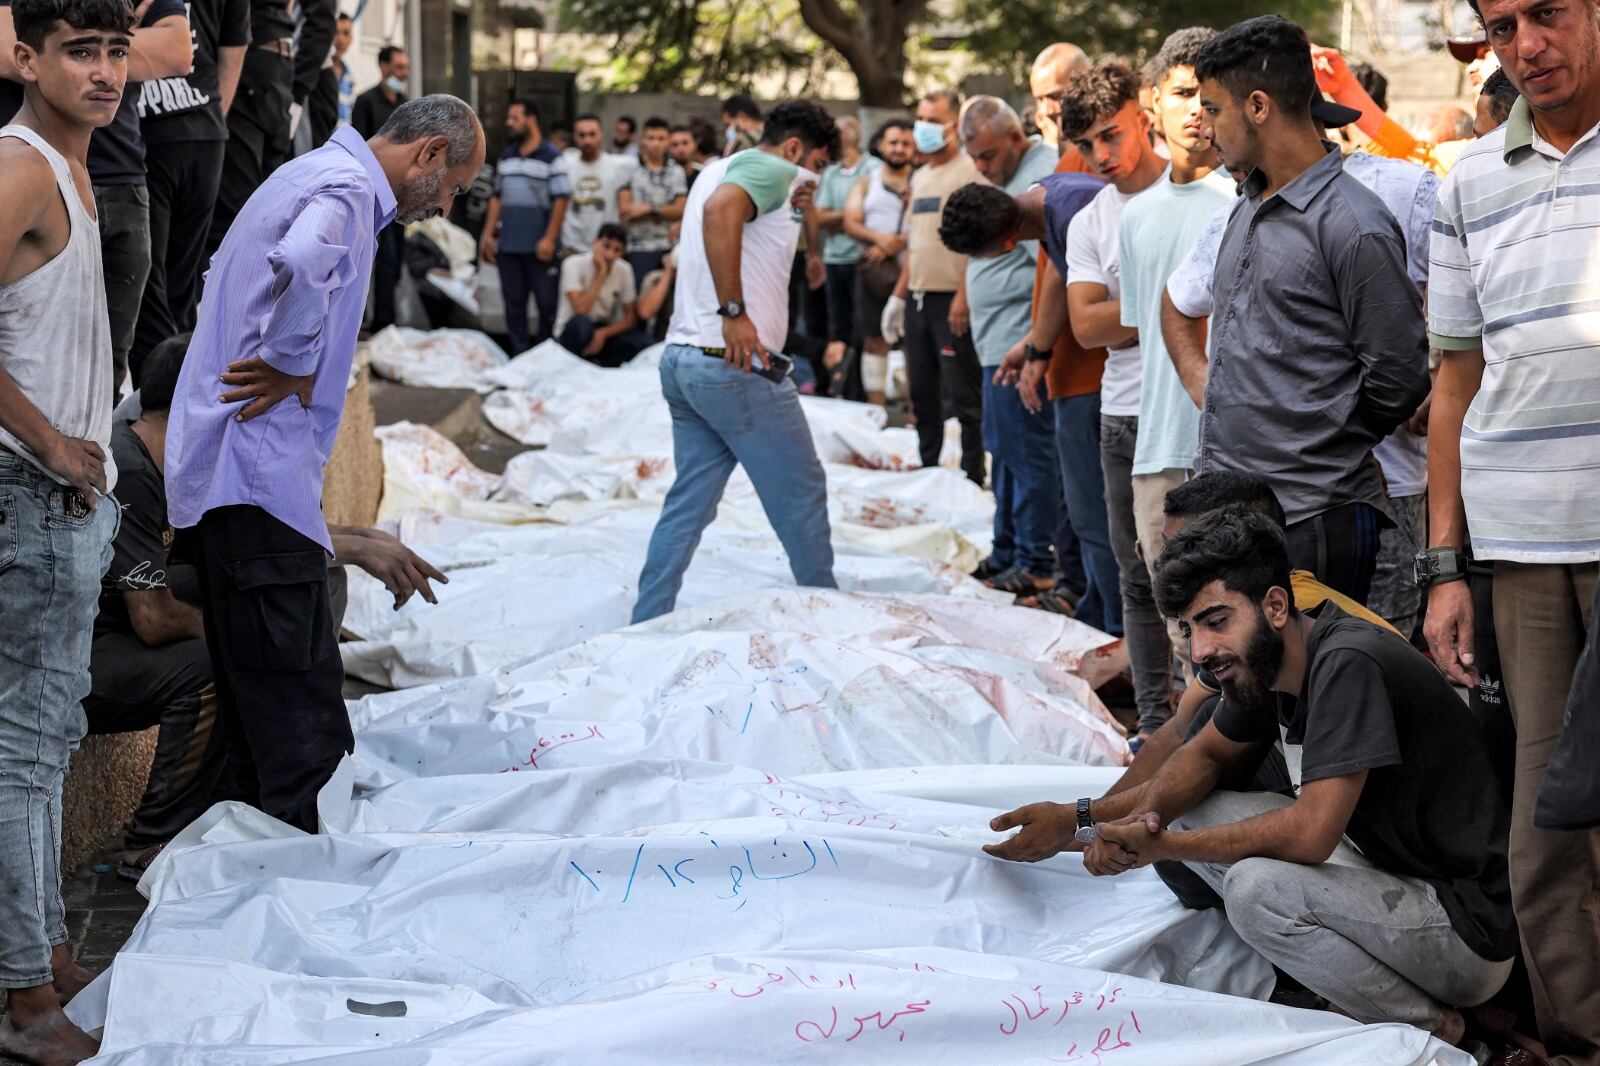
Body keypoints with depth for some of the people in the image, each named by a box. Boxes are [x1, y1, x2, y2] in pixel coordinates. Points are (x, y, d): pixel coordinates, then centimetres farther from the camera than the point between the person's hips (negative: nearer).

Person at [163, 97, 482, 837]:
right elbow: (303, 264, -35)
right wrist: (294, 367, -19)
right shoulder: (346, 189, -11)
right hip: (258, 477, -11)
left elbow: (225, 282, 35)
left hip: (215, 470, 11)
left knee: (256, 708, 14)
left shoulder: (314, 177, 21)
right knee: (301, 723, -11)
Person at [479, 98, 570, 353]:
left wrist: (549, 239, -15)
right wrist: (488, 234, 11)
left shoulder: (551, 157, -5)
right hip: (507, 246, 6)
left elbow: (561, 199, -10)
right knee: (514, 303, 8)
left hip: (539, 247, -6)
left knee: (546, 303, 0)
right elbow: (497, 197, 18)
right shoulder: (506, 157, 14)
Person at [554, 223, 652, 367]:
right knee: (581, 323, -40)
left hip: (606, 332, 3)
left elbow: (631, 317, -2)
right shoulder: (574, 265, -17)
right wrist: (601, 273, -25)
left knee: (644, 343, -25)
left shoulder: (624, 269, -4)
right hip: (572, 333, -3)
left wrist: (603, 333, -21)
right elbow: (581, 310, -28)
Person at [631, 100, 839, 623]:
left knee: (690, 501, 11)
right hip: (735, 364, -9)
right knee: (802, 493, 5)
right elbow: (721, 209, -29)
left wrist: (789, 210, 15)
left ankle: (645, 627, 8)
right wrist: (734, 311, -29)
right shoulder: (771, 168, -9)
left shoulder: (721, 168, 22)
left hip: (684, 358, 9)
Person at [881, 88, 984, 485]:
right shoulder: (920, 176, 18)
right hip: (919, 299, 8)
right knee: (922, 392, 13)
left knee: (963, 394, -4)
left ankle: (972, 477, 2)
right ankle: (927, 468, 22)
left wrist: (964, 296, -22)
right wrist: (899, 294, 19)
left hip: (952, 301, -8)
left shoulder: (968, 171, -9)